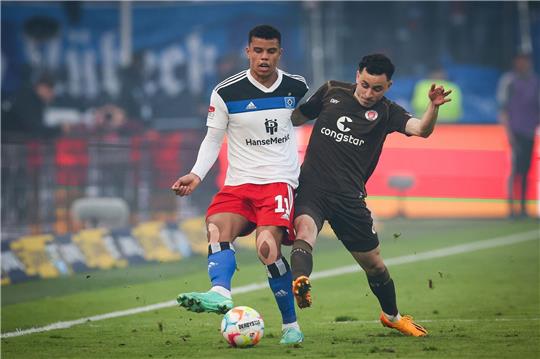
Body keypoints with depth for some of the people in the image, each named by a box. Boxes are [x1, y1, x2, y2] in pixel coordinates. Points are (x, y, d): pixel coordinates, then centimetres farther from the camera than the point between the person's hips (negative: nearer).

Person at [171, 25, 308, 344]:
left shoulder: (297, 88, 3)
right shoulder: (226, 93, -2)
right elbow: (213, 138, 6)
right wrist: (197, 174, -8)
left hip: (280, 181, -2)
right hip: (238, 184, 2)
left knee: (267, 245, -23)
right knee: (216, 227, -29)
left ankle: (291, 325, -11)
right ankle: (221, 294, -51)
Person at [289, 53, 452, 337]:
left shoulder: (386, 112, 4)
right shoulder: (331, 92, 9)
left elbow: (421, 129, -15)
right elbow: (297, 117, 24)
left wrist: (433, 107, -34)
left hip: (349, 197, 1)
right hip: (311, 186, -1)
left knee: (373, 263, 11)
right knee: (305, 229, -33)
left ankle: (392, 316, 37)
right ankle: (300, 284, -60)